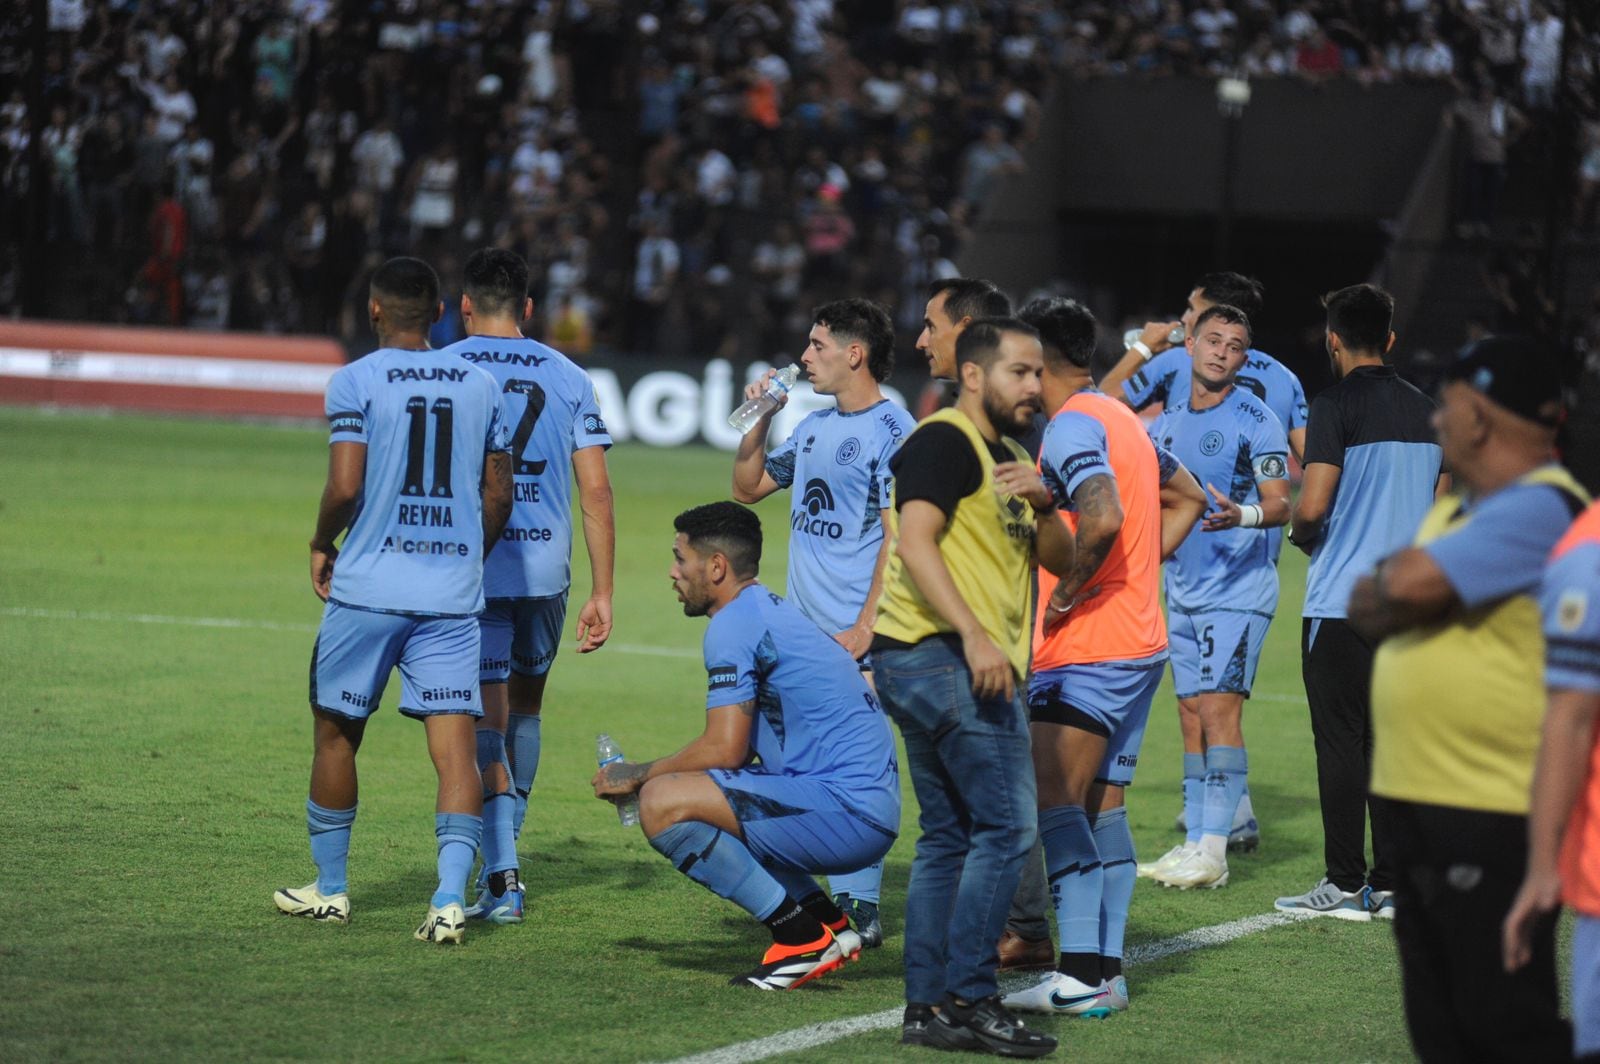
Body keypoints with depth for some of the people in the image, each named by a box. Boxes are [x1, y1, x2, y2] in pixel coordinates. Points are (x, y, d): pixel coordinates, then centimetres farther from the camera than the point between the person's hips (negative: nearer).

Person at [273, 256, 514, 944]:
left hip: (368, 586, -3)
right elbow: (498, 495, 11)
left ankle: (329, 889, 23)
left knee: (336, 732, 14)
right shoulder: (480, 386, 8)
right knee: (454, 744, -3)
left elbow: (345, 486, -13)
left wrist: (321, 545, 5)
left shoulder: (357, 382, -5)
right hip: (454, 593, 3)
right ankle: (450, 899, -16)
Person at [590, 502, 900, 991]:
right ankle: (828, 924, 17)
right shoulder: (773, 612, 22)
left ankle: (802, 938, -12)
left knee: (662, 804, -19)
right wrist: (651, 774, 17)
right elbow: (741, 748, 25)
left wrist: (638, 775, -1)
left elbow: (725, 749, -15)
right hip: (869, 809, 11)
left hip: (846, 809, -11)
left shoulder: (735, 624, -10)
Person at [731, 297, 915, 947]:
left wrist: (866, 627, -19)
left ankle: (861, 908, -3)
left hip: (854, 636, -8)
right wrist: (758, 420, 13)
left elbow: (898, 536, -14)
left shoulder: (893, 431, -9)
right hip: (800, 628, 8)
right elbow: (747, 488, 27)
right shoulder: (813, 428, 16)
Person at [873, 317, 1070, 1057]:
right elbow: (915, 540, -20)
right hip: (942, 655, -10)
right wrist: (974, 637, -27)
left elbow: (1059, 559, 20)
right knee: (1006, 827, -12)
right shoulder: (944, 441, -9)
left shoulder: (1008, 458, 22)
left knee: (948, 837, 10)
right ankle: (968, 997, -12)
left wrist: (1042, 502, -1)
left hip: (968, 663, 10)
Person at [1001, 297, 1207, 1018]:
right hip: (1140, 641, 10)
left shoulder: (1072, 426, -14)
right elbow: (1187, 498, 30)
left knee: (1056, 802, -11)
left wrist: (1068, 590, -16)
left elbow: (1104, 518, -30)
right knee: (1102, 805, 10)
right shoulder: (1121, 419, 16)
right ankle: (1107, 970, 10)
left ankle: (1079, 976, -17)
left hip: (1086, 651, -10)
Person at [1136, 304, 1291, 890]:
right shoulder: (1166, 422, 12)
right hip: (1183, 589, 7)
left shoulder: (1256, 420, -8)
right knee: (1192, 715, 7)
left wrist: (1243, 514, -30)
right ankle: (1194, 839, 10)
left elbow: (1280, 505, -12)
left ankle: (1213, 848, -14)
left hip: (1238, 585, -7)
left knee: (1219, 709, -13)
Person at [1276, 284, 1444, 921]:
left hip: (1340, 604, -6)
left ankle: (1345, 885, -3)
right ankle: (1390, 884, 9)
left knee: (1341, 742, -2)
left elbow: (1312, 505, -17)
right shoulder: (1428, 412, 11)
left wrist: (1302, 532, 4)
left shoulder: (1337, 407, -10)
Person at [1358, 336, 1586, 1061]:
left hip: (1493, 815, -10)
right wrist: (1388, 596, -9)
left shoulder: (1540, 509, -15)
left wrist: (1388, 579, -1)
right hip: (1418, 805, 10)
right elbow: (1370, 608, 13)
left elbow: (1408, 586, -24)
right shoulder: (1454, 510, 18)